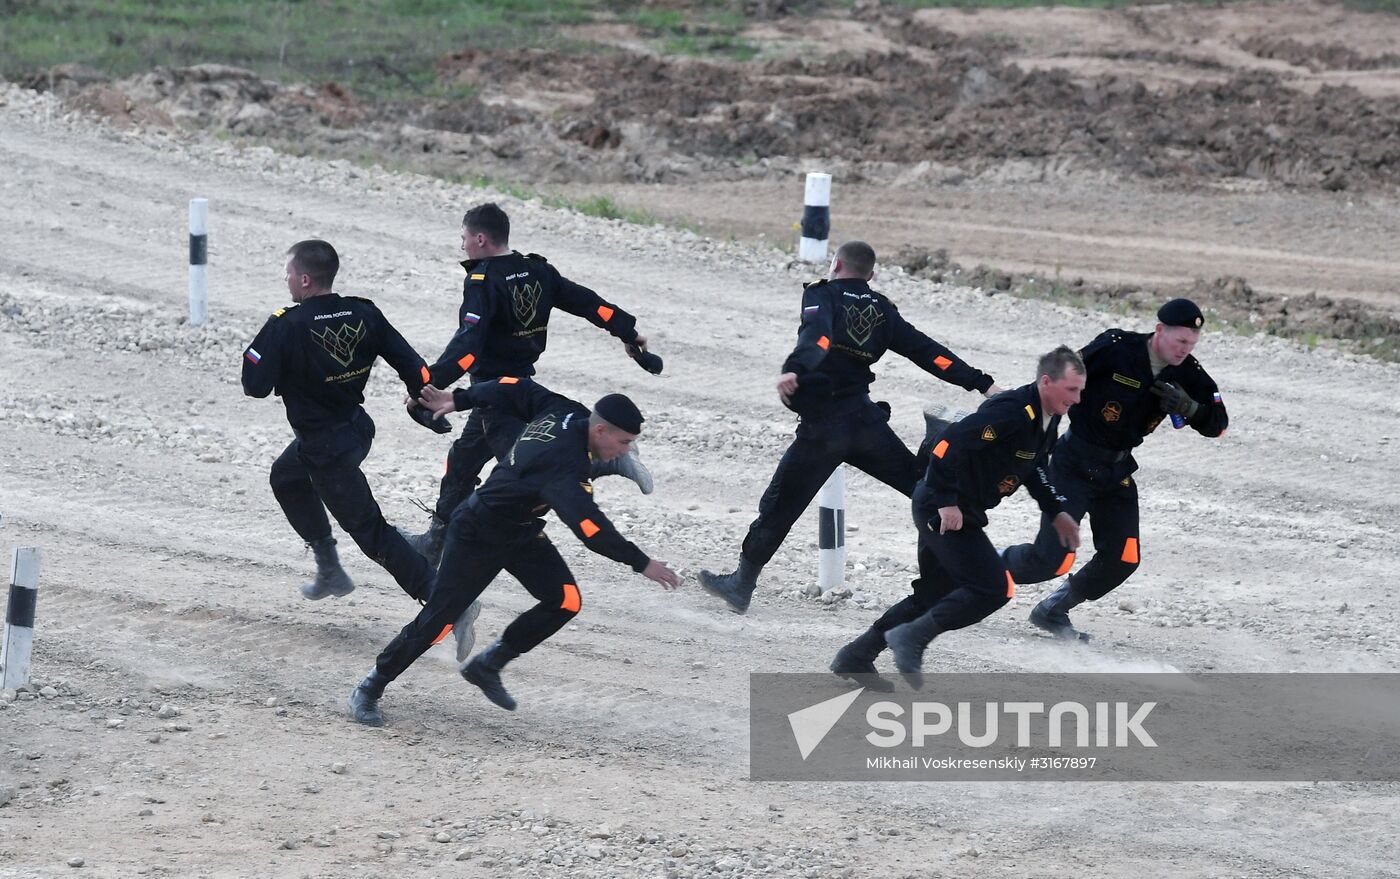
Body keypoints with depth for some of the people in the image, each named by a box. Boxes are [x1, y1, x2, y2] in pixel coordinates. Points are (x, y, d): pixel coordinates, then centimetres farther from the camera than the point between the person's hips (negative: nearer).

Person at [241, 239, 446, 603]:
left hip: (327, 449, -8)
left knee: (370, 531, -1)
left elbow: (256, 386, -19)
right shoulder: (363, 314, -6)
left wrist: (255, 351, 0)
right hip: (357, 428, 8)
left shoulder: (285, 327, -23)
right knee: (286, 476, 32)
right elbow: (410, 363, -5)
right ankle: (329, 570, 40)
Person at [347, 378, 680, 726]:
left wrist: (460, 400, 14)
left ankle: (486, 667, 11)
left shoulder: (568, 414, -11)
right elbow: (590, 528, -42)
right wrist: (642, 564, -37)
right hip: (477, 537, -9)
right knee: (438, 619, -6)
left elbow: (516, 389, 3)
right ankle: (370, 690, 10)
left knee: (565, 601, -4)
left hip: (521, 533, 9)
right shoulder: (563, 465, -37)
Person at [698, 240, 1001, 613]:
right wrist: (981, 383, 11)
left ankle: (741, 585, 12)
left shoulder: (822, 295, -2)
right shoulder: (881, 310, 12)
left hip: (822, 425, -4)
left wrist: (795, 370, -42)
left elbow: (816, 336, -23)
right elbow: (927, 351, 9)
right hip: (866, 418, 4)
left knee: (780, 504, 5)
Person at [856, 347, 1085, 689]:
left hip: (959, 509, 10)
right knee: (994, 588, -14)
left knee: (934, 594, 17)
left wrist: (1056, 512, 19)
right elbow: (949, 443, -29)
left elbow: (1032, 467, 26)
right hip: (944, 509, -10)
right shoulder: (1012, 411, -25)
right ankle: (911, 637, -8)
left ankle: (855, 657, 23)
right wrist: (946, 502, -27)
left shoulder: (1047, 420, 7)